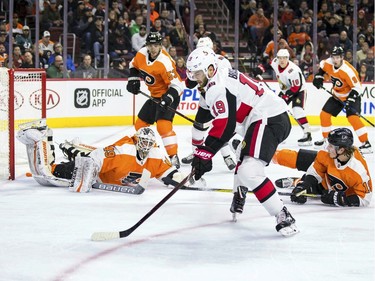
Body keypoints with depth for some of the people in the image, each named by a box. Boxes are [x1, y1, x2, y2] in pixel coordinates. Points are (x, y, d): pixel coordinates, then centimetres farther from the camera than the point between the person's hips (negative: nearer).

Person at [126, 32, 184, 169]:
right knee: (140, 124, 13)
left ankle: (173, 157, -23)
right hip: (155, 96, 8)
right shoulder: (142, 54, -6)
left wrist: (168, 98, -41)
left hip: (169, 95, -8)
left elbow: (176, 84, -28)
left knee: (163, 124, -26)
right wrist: (133, 80, 2)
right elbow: (134, 65, 17)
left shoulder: (165, 62, -28)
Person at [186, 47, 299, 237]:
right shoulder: (225, 75, 17)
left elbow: (224, 126, -22)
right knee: (243, 157, 35)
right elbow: (229, 118, 27)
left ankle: (283, 217, -24)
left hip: (269, 121, -12)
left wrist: (204, 153, -22)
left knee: (249, 172, -23)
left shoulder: (217, 87, -15)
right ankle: (238, 200, 53)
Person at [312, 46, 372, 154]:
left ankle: (366, 144, -24)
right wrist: (319, 76, 4)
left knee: (352, 117, -25)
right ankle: (326, 139, 26)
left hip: (351, 96, -7)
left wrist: (350, 100, -36)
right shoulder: (328, 63, -11)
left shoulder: (347, 70, -31)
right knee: (324, 114, 6)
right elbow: (322, 65, 15)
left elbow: (357, 87, -28)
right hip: (337, 95, 8)